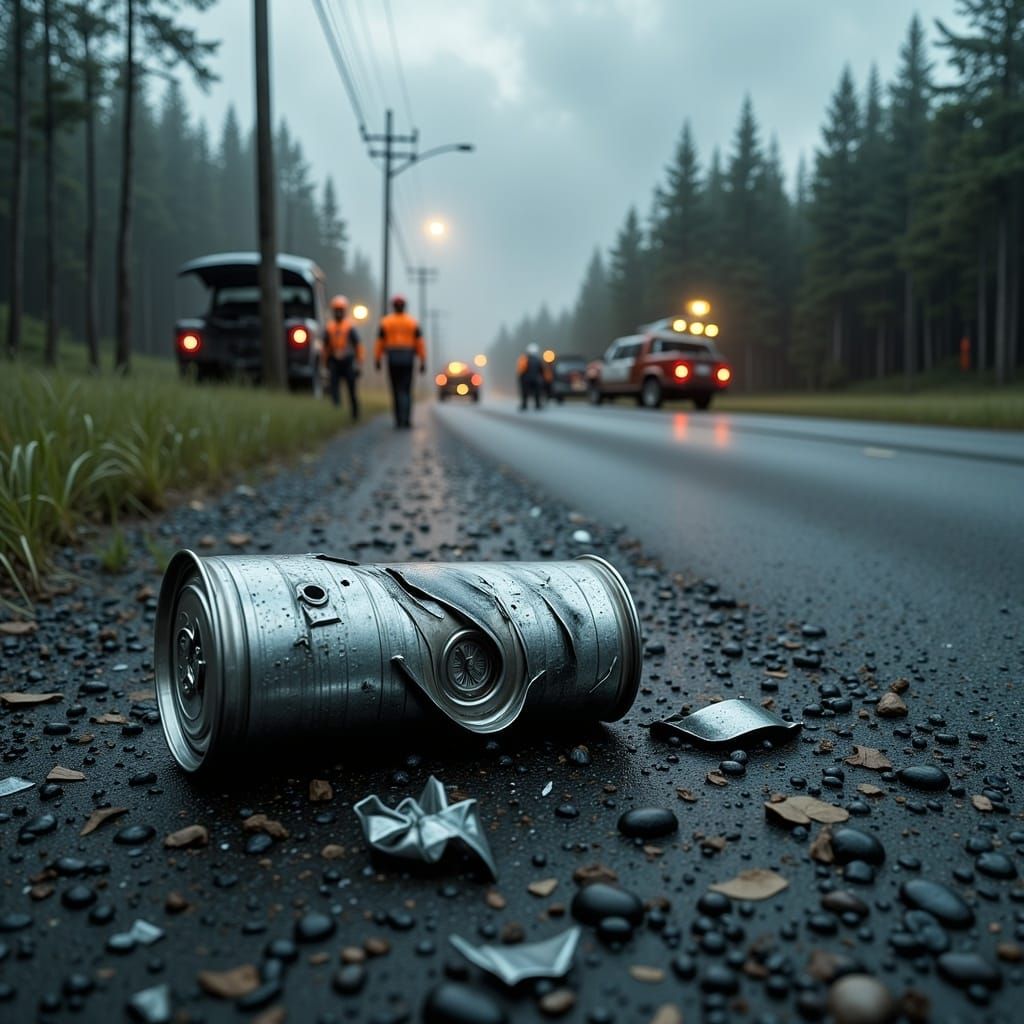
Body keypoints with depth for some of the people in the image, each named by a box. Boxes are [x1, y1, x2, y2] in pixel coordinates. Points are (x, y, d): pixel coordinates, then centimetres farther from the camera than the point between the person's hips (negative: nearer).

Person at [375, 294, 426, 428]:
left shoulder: (385, 322, 1)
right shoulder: (413, 323, 1)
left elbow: (379, 343, 0)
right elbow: (420, 343, -2)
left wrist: (377, 361, 6)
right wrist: (423, 362, 0)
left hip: (392, 360, 0)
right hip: (408, 360, 0)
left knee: (396, 390, 10)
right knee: (406, 390, 2)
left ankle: (399, 420, 8)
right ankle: (406, 419, -15)